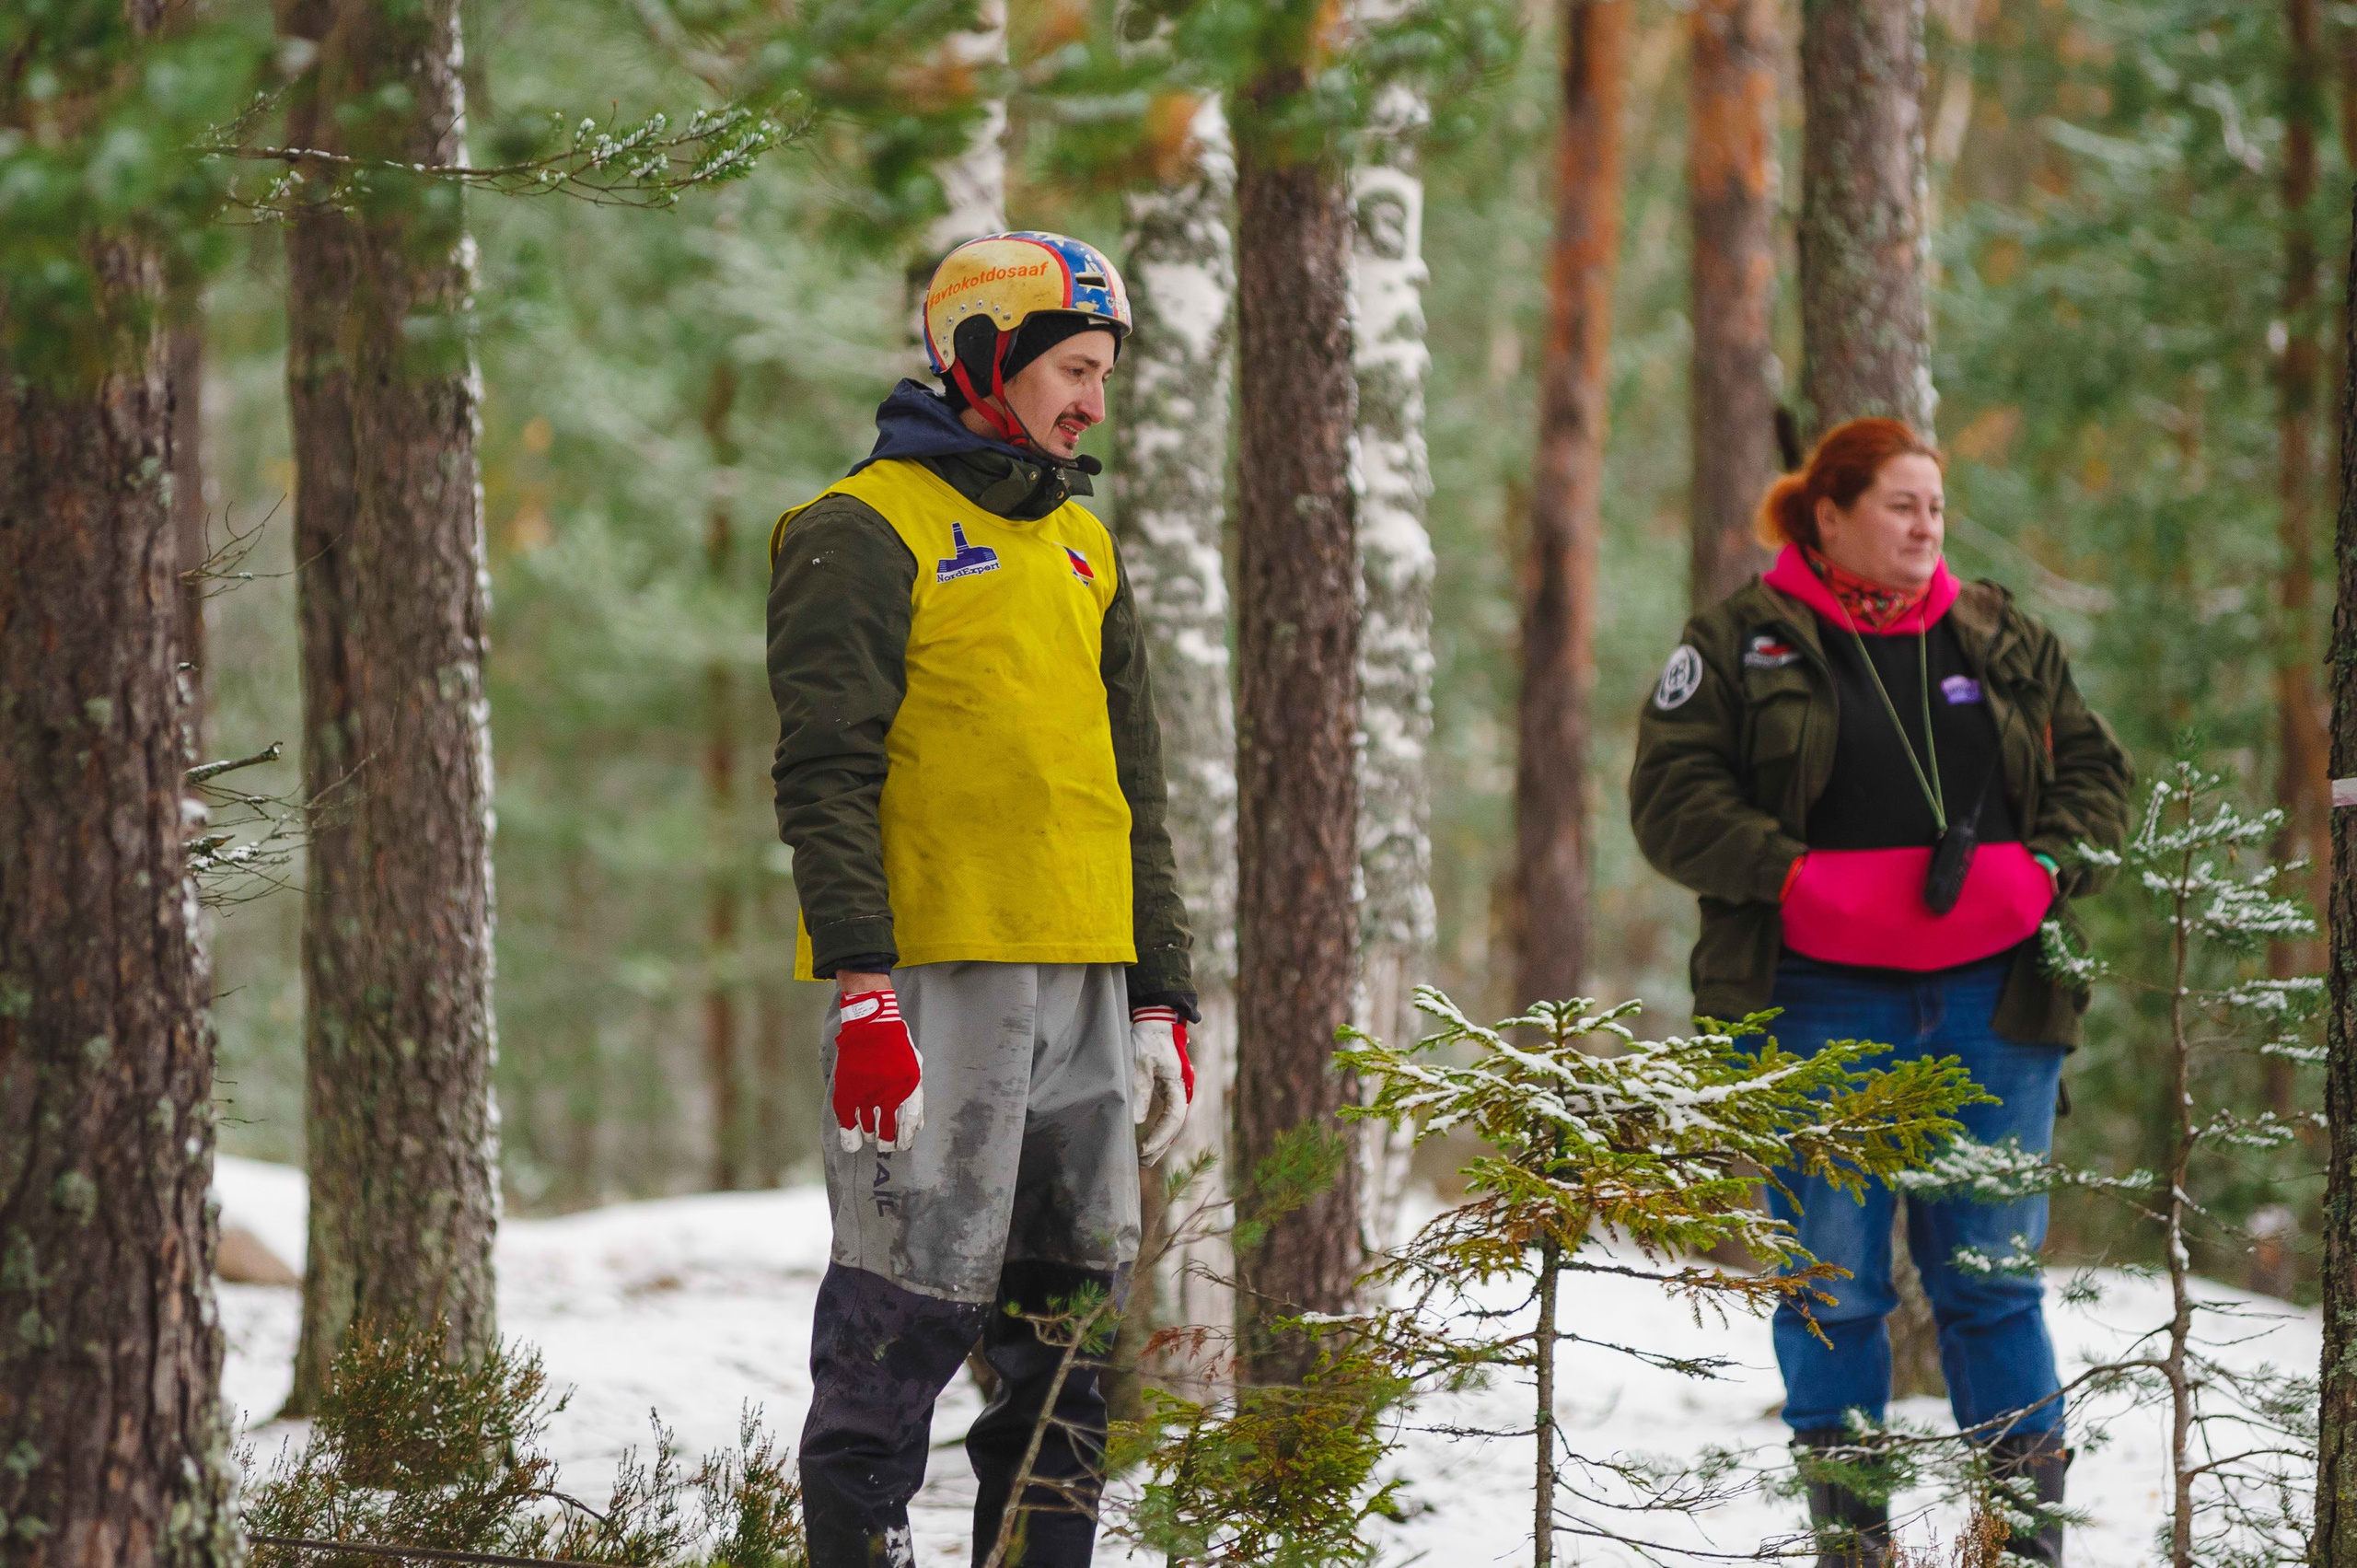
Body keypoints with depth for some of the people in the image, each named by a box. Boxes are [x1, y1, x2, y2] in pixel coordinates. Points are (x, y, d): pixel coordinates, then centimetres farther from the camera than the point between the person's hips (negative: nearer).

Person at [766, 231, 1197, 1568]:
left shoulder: (1082, 548, 20)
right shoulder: (866, 534, -3)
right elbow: (826, 777, -11)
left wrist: (1161, 1003, 17)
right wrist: (863, 988, -21)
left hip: (1082, 981, 7)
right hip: (936, 981, -7)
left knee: (1069, 1309, 8)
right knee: (913, 1306, -9)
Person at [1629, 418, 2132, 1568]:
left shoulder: (2003, 640, 14)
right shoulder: (1742, 640, 4)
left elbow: (2095, 774, 16)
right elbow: (1671, 796, -2)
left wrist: (2045, 868, -4)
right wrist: (1794, 876, -14)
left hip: (1992, 998, 2)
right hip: (1821, 1006, -2)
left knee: (1992, 1273, 1)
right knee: (1834, 1279, 0)